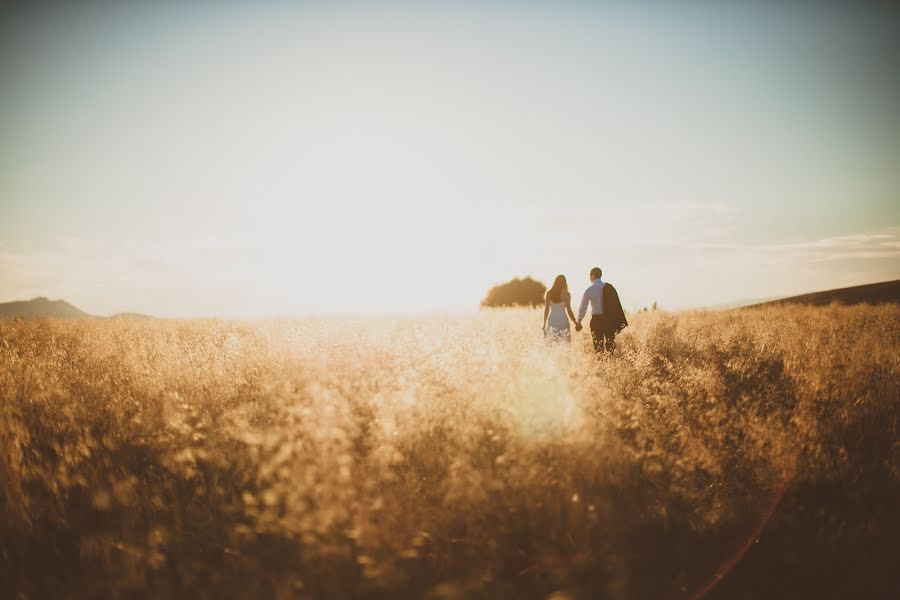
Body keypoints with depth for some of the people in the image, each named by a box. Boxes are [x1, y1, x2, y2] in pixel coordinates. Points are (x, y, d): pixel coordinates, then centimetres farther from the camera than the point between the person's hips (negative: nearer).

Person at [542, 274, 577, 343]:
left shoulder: (549, 293, 1)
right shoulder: (567, 294, -3)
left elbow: (546, 309, 0)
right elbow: (569, 310, -4)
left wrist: (544, 324, 6)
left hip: (552, 320, 1)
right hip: (563, 320, -1)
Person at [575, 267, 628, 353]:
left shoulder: (589, 290, -4)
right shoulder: (610, 287, 5)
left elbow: (583, 308, 0)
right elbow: (617, 304, 5)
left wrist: (578, 322, 13)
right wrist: (619, 322, 10)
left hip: (597, 319, -3)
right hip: (610, 319, 3)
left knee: (598, 346, 3)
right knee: (610, 345, 8)